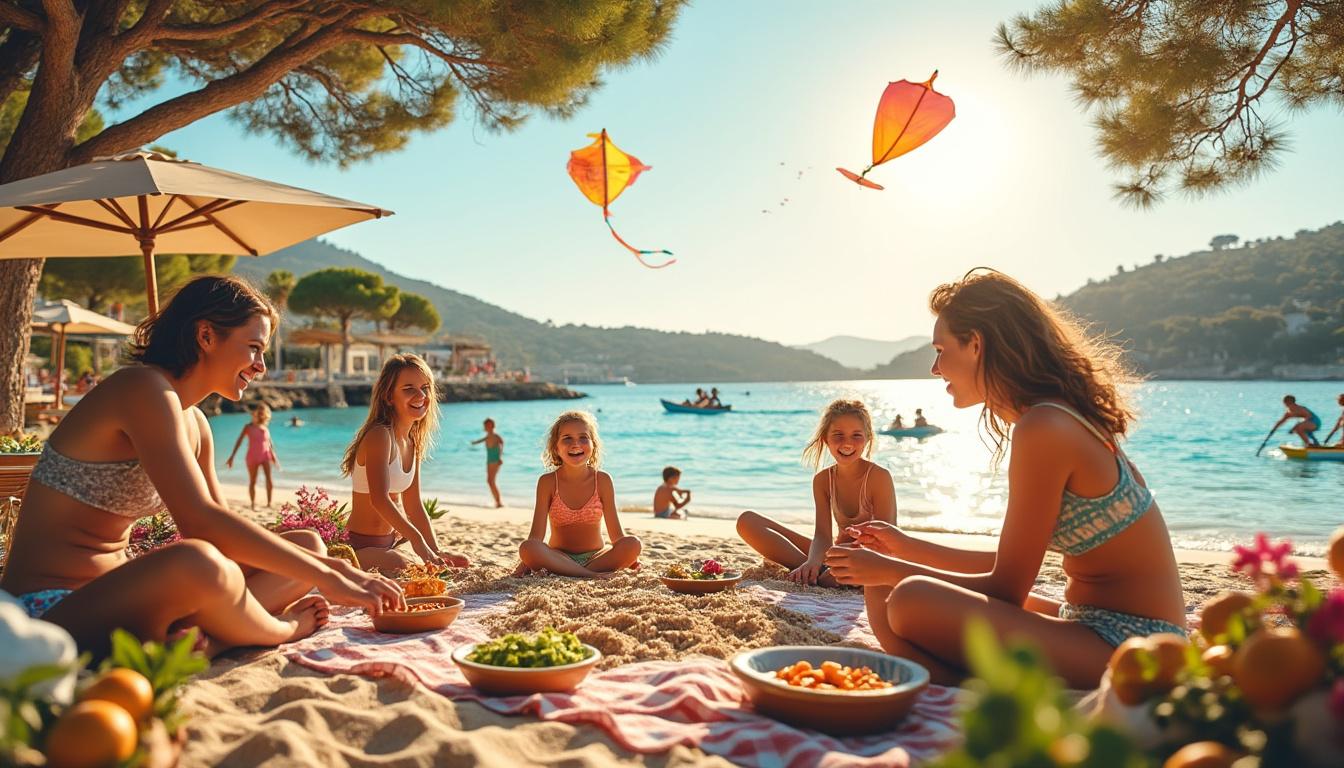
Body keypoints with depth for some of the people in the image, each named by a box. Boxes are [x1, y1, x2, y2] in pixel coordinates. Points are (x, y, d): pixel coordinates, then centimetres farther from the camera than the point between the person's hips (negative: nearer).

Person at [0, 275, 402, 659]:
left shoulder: (195, 424, 12)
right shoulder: (144, 389, -17)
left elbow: (223, 535, 10)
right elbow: (199, 520, -28)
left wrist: (327, 565, -3)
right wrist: (327, 577, -25)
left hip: (116, 596, 10)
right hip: (50, 609, -9)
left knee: (308, 544, 4)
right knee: (199, 561, -40)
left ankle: (200, 641, -20)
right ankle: (282, 630, -9)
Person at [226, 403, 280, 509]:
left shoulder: (266, 428, 9)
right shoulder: (248, 427, 0)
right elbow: (239, 441, -1)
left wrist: (274, 457, 18)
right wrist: (232, 457, -5)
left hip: (265, 455, 2)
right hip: (252, 457, -2)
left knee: (269, 478, -16)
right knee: (252, 481, 5)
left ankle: (269, 503, -12)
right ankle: (253, 504, 16)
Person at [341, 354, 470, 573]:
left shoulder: (412, 443, 8)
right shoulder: (380, 435, -20)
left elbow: (414, 506, 12)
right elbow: (380, 500, -32)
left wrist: (436, 551, 5)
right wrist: (416, 539, -36)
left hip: (387, 544, 9)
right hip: (360, 547, -9)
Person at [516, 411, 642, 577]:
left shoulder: (602, 480, -4)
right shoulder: (547, 482, -5)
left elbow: (616, 532, -3)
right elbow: (536, 535, -8)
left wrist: (628, 558, -21)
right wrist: (527, 562, -24)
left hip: (595, 556, 1)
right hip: (559, 557, -1)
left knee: (634, 544, -27)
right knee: (526, 547, -32)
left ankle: (563, 571, -27)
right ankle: (589, 574, -32)